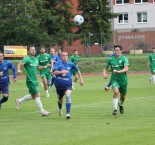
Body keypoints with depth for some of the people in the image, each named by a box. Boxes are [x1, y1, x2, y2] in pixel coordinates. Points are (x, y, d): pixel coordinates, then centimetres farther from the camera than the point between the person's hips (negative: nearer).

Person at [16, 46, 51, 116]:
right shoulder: (27, 59, -11)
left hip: (35, 80, 9)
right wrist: (18, 70, -43)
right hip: (30, 80, -9)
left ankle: (19, 101, 32)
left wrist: (46, 66, 15)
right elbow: (20, 64, -23)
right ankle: (42, 111, -5)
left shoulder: (36, 59, 12)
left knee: (33, 96, 16)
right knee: (37, 95, -8)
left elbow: (38, 67, 28)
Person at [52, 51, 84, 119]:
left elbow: (78, 70, 17)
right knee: (60, 98, 18)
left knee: (68, 96, -27)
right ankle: (60, 109, 53)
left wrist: (81, 79, 13)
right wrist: (61, 72, -37)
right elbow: (54, 72, -20)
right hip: (59, 84, 1)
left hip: (68, 84, -1)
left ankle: (68, 113, -25)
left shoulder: (70, 64, 0)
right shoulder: (58, 63, -5)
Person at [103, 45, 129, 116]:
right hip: (114, 79, 0)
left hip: (123, 80, 0)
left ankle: (120, 105, 48)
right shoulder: (111, 59, 0)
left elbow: (126, 69, -22)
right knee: (116, 91, -28)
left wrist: (118, 71, -38)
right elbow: (105, 67, 12)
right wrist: (104, 73, -10)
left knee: (123, 97, 13)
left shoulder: (124, 59, -9)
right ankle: (115, 109, -22)